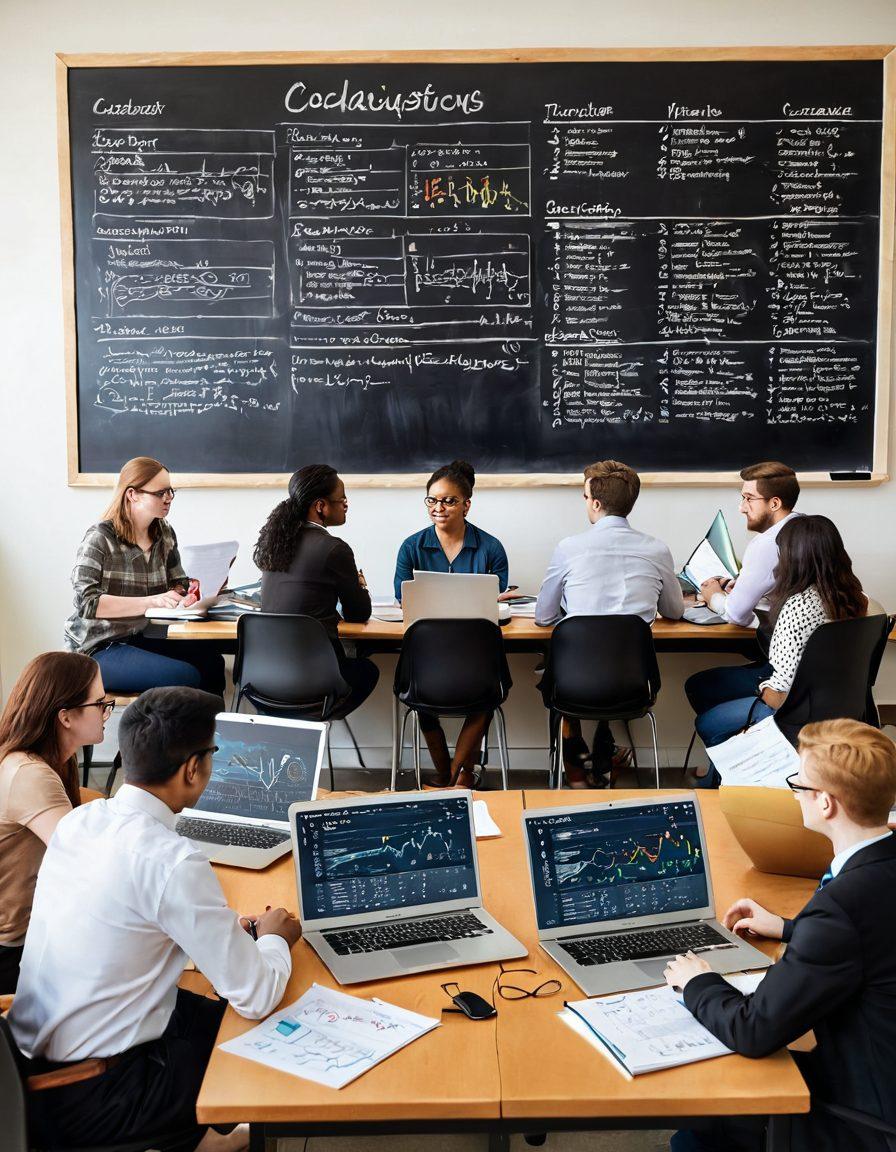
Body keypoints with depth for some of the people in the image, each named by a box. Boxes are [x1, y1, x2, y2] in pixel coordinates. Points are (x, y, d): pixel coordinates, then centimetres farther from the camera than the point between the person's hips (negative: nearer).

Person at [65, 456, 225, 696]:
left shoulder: (164, 533, 9)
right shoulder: (99, 538, -12)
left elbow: (177, 584, 14)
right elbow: (86, 602, -22)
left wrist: (187, 594, -12)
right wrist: (151, 601, -32)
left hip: (141, 638, 7)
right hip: (97, 649, -7)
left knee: (210, 660, -18)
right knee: (186, 676, -26)